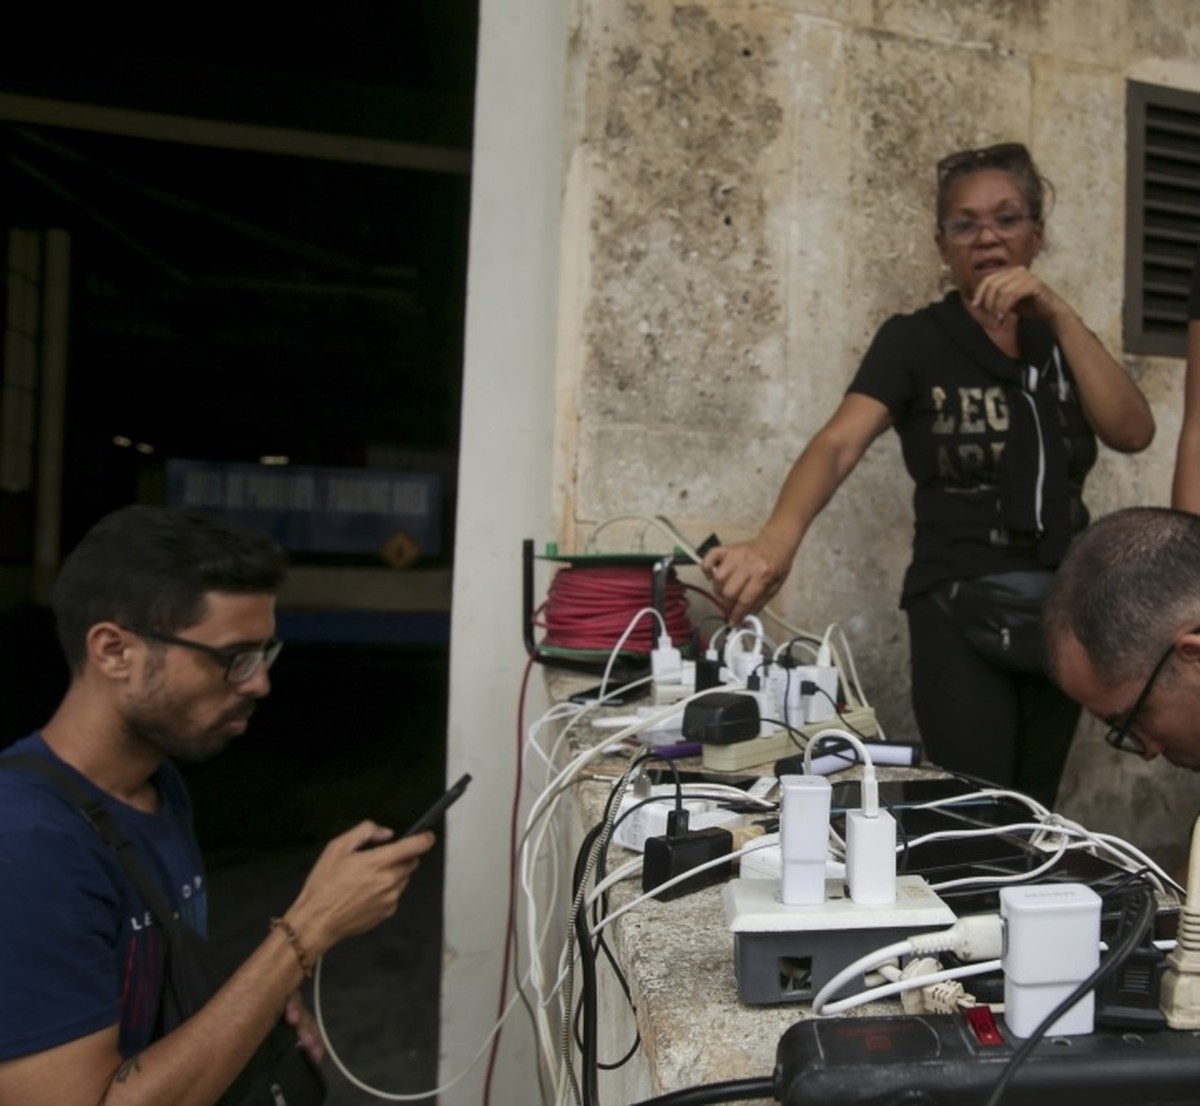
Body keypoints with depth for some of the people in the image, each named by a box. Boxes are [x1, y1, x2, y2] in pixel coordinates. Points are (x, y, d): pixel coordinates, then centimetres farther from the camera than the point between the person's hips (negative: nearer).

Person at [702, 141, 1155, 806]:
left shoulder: (1061, 340, 8)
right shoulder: (915, 340, -7)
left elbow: (1132, 433, -8)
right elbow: (838, 444, -23)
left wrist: (1058, 313, -16)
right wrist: (776, 541, -43)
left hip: (1061, 608, 5)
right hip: (960, 611, -5)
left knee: (1035, 814, 16)